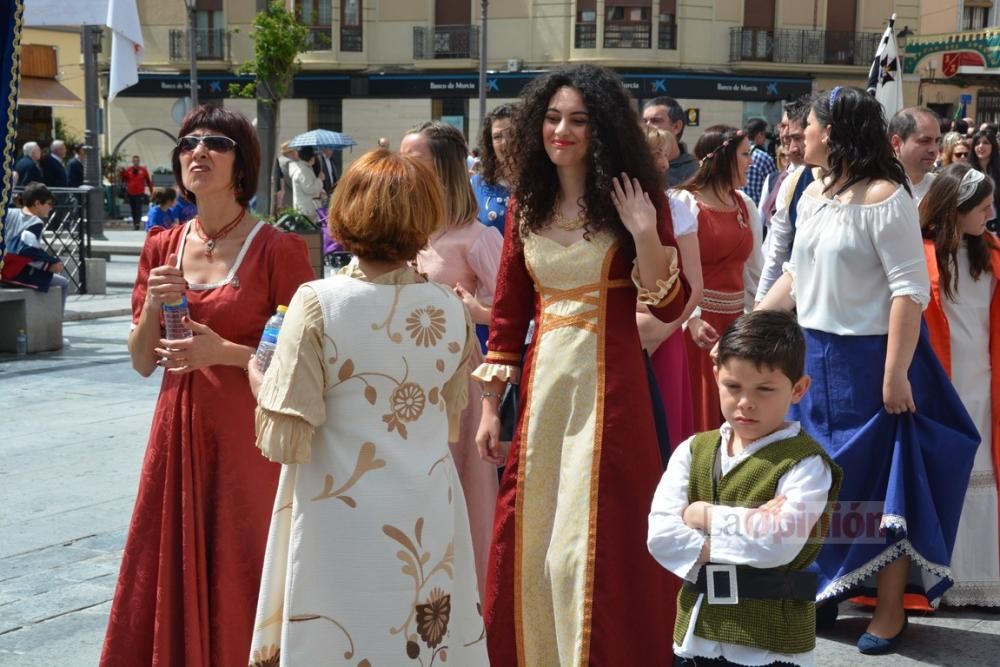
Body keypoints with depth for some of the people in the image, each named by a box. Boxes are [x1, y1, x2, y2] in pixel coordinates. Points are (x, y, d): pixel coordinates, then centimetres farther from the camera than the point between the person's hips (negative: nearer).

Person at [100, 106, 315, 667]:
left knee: (239, 579, 1)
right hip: (178, 430, 5)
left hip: (247, 432, -5)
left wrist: (223, 351, -18)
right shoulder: (162, 248, 8)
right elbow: (142, 362, 10)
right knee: (169, 576, 10)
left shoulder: (277, 249, -8)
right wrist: (153, 307, -8)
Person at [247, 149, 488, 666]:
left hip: (343, 531, -4)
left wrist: (257, 378, 3)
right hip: (429, 526, 4)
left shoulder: (318, 303, -13)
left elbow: (284, 442, -14)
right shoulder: (451, 309, 0)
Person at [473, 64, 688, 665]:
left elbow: (670, 306, -8)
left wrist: (645, 233, -21)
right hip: (541, 382, 4)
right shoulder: (527, 203, 8)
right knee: (529, 540, 10)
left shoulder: (637, 198, -3)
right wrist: (489, 406, 8)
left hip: (608, 384, -4)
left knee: (594, 542, 0)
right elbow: (507, 314, 10)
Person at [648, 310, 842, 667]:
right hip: (696, 632, 5)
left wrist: (705, 516, -13)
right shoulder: (692, 450, 5)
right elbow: (660, 534, -7)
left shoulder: (804, 462, -9)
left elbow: (780, 541, -24)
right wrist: (748, 527, -17)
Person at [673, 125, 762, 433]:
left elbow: (753, 268, 15)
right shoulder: (686, 202, -9)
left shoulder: (745, 205, 10)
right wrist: (691, 318, -24)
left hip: (736, 319, 6)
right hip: (697, 319, -6)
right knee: (698, 410, 1)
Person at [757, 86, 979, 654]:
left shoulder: (886, 198, -16)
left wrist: (896, 373, -22)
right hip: (814, 354, 8)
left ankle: (891, 612, 17)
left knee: (880, 486, 3)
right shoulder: (814, 195, 8)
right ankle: (819, 591, 31)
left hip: (869, 359, -7)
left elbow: (911, 290, -19)